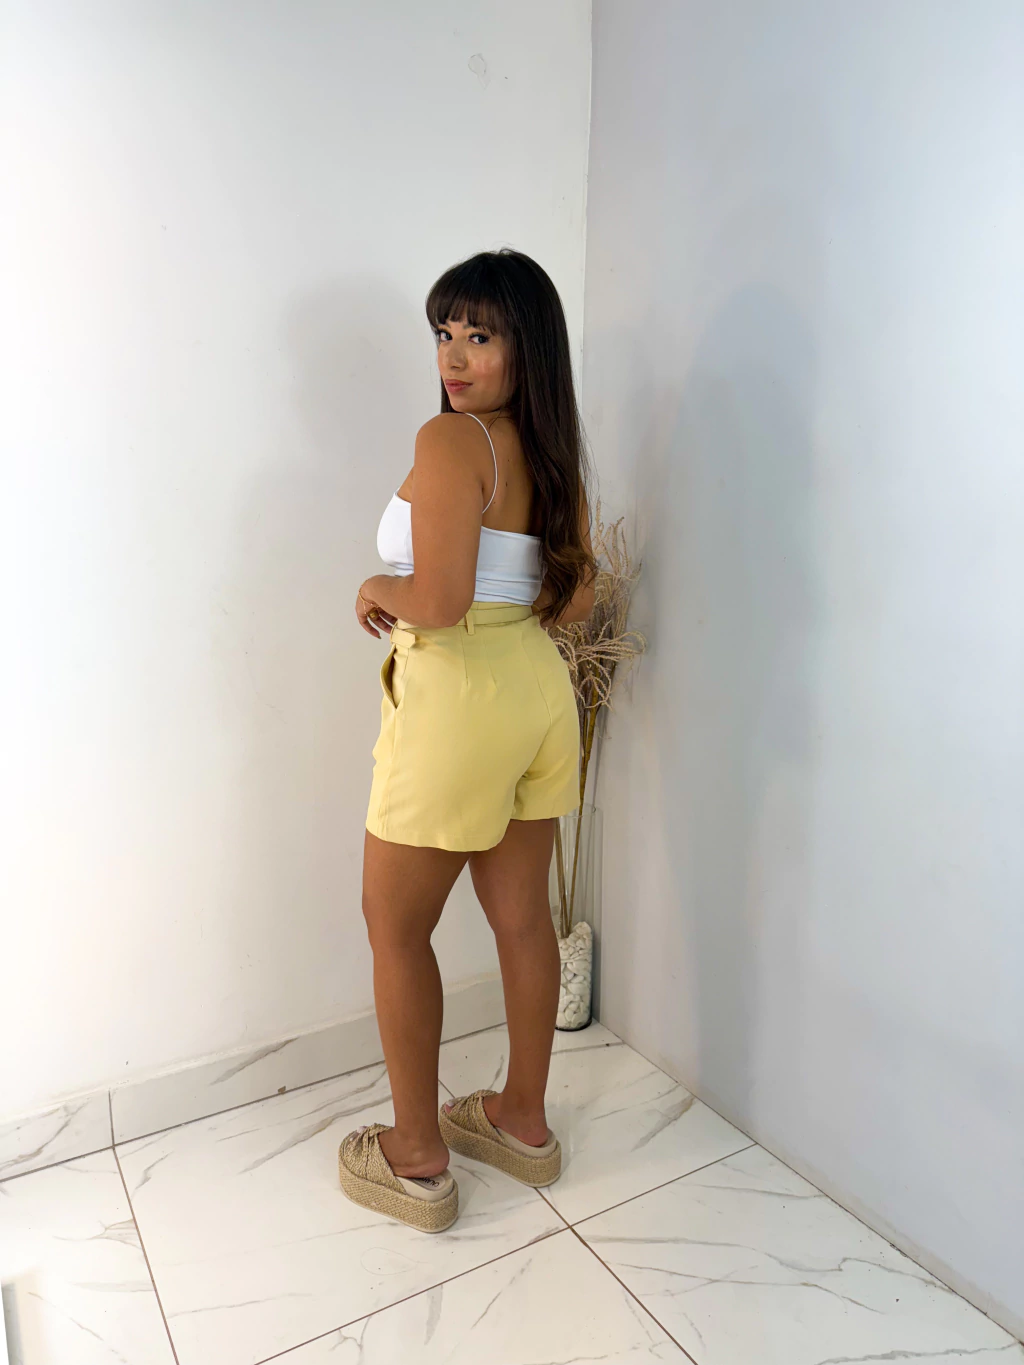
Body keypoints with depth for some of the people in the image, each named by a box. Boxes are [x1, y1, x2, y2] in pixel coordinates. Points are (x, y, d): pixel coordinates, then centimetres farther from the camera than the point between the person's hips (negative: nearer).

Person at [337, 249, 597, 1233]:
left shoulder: (451, 441, -16)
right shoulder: (556, 451, 8)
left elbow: (437, 602, -25)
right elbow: (575, 598, 13)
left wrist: (378, 588, -5)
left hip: (457, 698, -8)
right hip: (538, 685, 8)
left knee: (395, 927, 10)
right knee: (521, 917, 18)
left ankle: (417, 1160, 25)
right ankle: (522, 1122, 36)